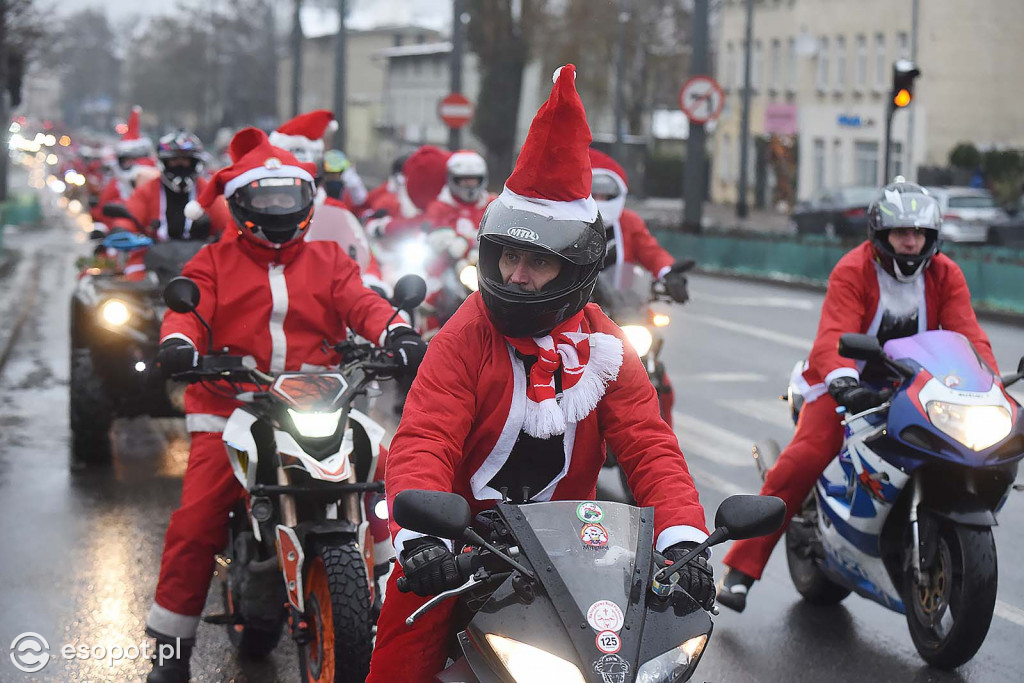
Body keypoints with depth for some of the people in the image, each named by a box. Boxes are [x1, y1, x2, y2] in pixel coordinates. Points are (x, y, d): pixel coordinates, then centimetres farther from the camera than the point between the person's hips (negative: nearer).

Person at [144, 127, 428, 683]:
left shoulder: (329, 260, 17)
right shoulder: (214, 262, 14)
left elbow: (360, 302, 1)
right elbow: (190, 307, -2)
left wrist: (397, 333, -20)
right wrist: (178, 343, -26)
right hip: (231, 406, -1)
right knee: (197, 518, -13)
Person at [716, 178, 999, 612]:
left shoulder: (945, 275, 0)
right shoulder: (852, 270, -14)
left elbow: (967, 333, -8)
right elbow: (835, 333, -28)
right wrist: (842, 381, -48)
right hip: (850, 383, -5)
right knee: (803, 459, -25)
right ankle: (741, 568, -22)